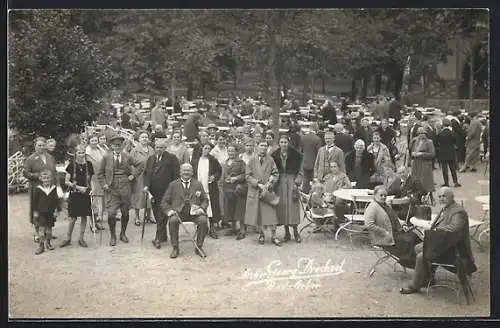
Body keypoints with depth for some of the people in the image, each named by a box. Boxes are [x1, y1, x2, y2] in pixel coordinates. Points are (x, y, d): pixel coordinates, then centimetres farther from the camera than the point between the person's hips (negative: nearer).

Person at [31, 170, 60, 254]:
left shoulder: (53, 188, 1)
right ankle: (41, 245, -1)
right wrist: (35, 211, -2)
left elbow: (56, 200, 6)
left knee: (49, 228, 10)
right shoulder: (38, 189, -5)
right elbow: (34, 201, 0)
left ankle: (48, 243, 25)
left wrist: (56, 210, 1)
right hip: (41, 212, -2)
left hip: (50, 212, 2)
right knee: (41, 228, -5)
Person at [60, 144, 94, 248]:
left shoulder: (88, 164, 2)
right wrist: (78, 187, -12)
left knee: (84, 216, 6)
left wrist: (90, 189, -1)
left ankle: (81, 238, 17)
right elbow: (67, 181, -3)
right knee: (73, 218, -1)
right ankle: (68, 239, 14)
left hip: (85, 194, 2)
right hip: (74, 194, -2)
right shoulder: (72, 165, -5)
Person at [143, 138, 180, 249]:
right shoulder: (150, 159, 15)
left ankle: (158, 238, -5)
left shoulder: (172, 158, -3)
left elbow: (177, 175, -6)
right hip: (153, 193, 6)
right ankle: (163, 236, 23)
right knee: (157, 216, 12)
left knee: (162, 216, -8)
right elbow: (146, 173, 17)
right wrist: (146, 185, 1)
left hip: (166, 193, -6)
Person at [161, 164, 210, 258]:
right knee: (172, 220, -33)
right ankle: (175, 248, -16)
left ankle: (199, 247, -12)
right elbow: (164, 201, 12)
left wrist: (202, 208, -5)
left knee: (203, 220, -30)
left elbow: (205, 200, 17)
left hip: (194, 212, 1)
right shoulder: (173, 185, 14)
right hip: (178, 212, 0)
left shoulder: (198, 184, 18)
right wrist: (169, 210, -8)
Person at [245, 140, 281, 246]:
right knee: (258, 213, 4)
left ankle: (273, 236, 2)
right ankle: (261, 235, 18)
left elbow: (276, 174, 2)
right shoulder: (252, 160, 3)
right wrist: (258, 184, -11)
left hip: (268, 191, 0)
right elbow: (248, 176, 0)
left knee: (271, 213, -5)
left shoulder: (270, 160, 4)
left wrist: (268, 185, -11)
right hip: (255, 191, 1)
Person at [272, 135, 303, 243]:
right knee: (282, 205, 1)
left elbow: (299, 169, -2)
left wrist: (296, 182, -9)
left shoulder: (294, 153, -3)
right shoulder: (275, 154, 4)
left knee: (293, 205, -5)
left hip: (291, 179, -3)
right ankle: (287, 233, 9)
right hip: (280, 181, 3)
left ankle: (296, 232, 3)